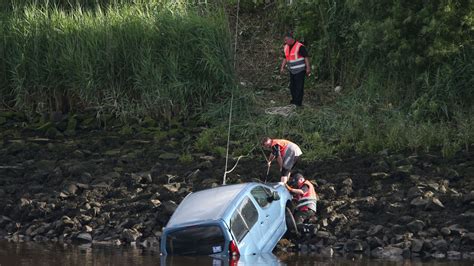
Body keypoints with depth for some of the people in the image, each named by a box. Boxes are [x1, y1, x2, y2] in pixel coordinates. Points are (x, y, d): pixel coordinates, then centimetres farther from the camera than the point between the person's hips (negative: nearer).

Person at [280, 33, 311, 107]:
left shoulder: (300, 47, -15)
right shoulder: (286, 47, 8)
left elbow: (306, 57, -13)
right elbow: (285, 58, 17)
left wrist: (308, 68, -15)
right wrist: (282, 67, 9)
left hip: (300, 70, -8)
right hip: (292, 70, 8)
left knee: (299, 87, -7)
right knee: (292, 86, 10)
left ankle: (298, 102, -5)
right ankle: (294, 100, 21)